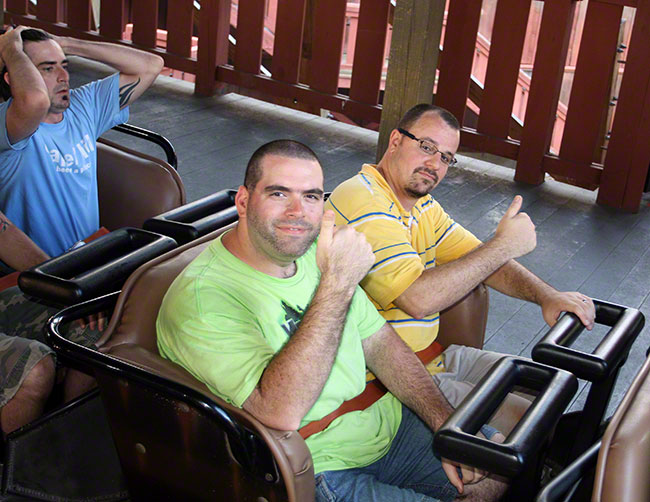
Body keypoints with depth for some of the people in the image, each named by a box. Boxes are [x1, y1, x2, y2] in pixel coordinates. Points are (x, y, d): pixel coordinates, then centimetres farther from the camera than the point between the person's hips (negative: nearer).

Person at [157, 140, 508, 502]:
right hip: (314, 470, -8)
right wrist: (338, 282, -34)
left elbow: (380, 344, 9)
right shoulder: (201, 297, -23)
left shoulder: (315, 253, 5)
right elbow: (281, 413, -34)